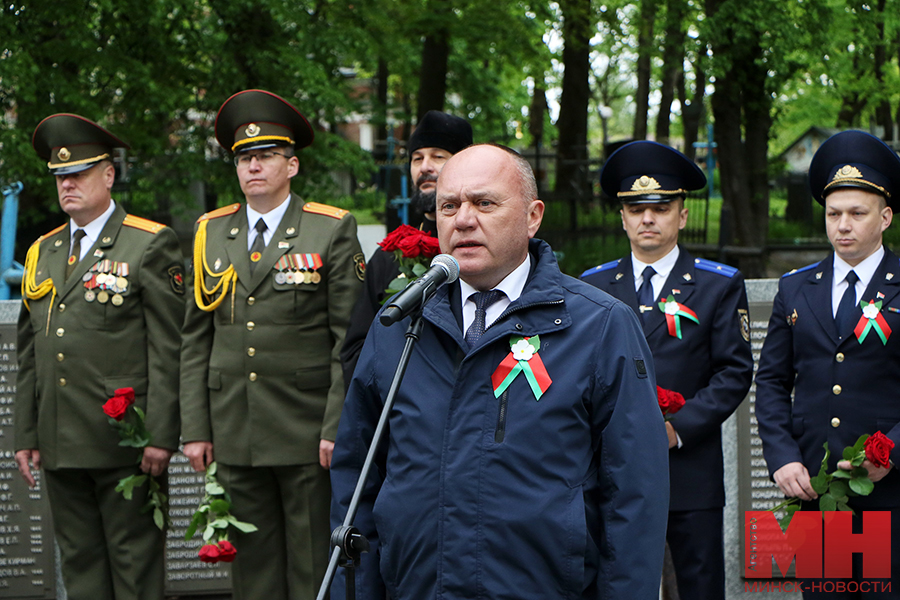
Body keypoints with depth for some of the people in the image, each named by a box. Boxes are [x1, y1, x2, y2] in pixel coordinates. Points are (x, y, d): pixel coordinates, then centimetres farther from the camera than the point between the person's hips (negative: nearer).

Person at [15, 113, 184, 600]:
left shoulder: (150, 245, -1)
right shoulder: (43, 251, 16)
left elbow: (168, 351, -7)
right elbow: (29, 354, 17)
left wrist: (161, 436, -13)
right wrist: (26, 435, 11)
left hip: (124, 444, -6)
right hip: (59, 446, 6)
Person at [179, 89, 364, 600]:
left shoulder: (332, 231, 0)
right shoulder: (212, 233, 12)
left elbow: (351, 339, -4)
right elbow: (197, 341, 12)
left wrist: (338, 427, -11)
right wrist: (195, 428, 5)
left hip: (307, 435, -4)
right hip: (235, 436, 4)